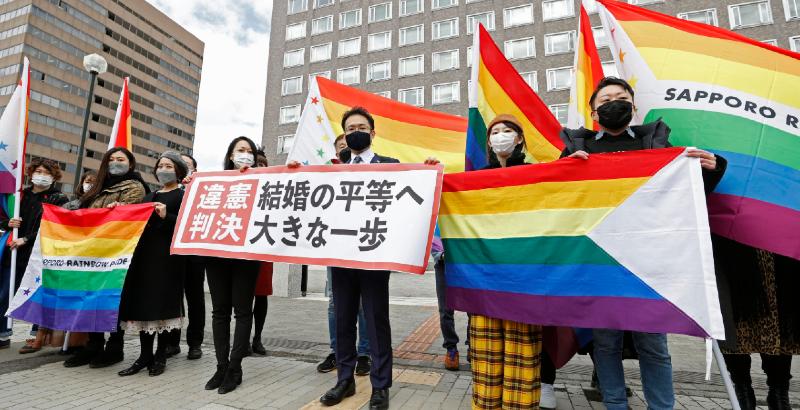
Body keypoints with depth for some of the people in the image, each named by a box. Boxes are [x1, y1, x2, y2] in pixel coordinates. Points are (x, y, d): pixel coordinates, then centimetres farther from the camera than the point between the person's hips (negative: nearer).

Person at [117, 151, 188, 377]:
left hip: (168, 256, -6)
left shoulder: (183, 196, 0)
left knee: (163, 303, -2)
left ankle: (161, 356, 9)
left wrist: (166, 216, -24)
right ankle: (145, 355, 14)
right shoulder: (150, 196, 20)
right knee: (142, 303, 6)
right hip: (145, 253, 7)